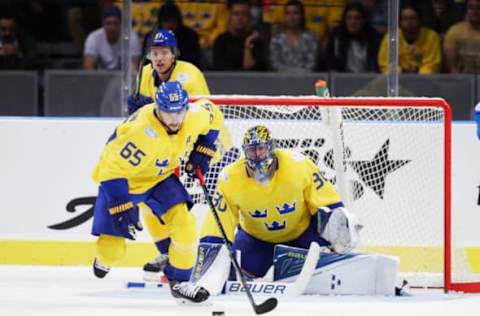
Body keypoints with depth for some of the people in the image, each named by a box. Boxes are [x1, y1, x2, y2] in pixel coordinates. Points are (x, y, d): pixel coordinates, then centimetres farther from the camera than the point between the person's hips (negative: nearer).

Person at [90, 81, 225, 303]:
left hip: (160, 177, 5)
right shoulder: (140, 132, -40)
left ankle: (178, 282, 4)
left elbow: (213, 116, 5)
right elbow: (113, 169, -33)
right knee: (112, 248, -2)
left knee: (185, 226, -13)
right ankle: (105, 259, 37)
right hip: (119, 179, -5)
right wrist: (122, 207, -33)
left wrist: (201, 153, 1)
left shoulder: (196, 116, -21)